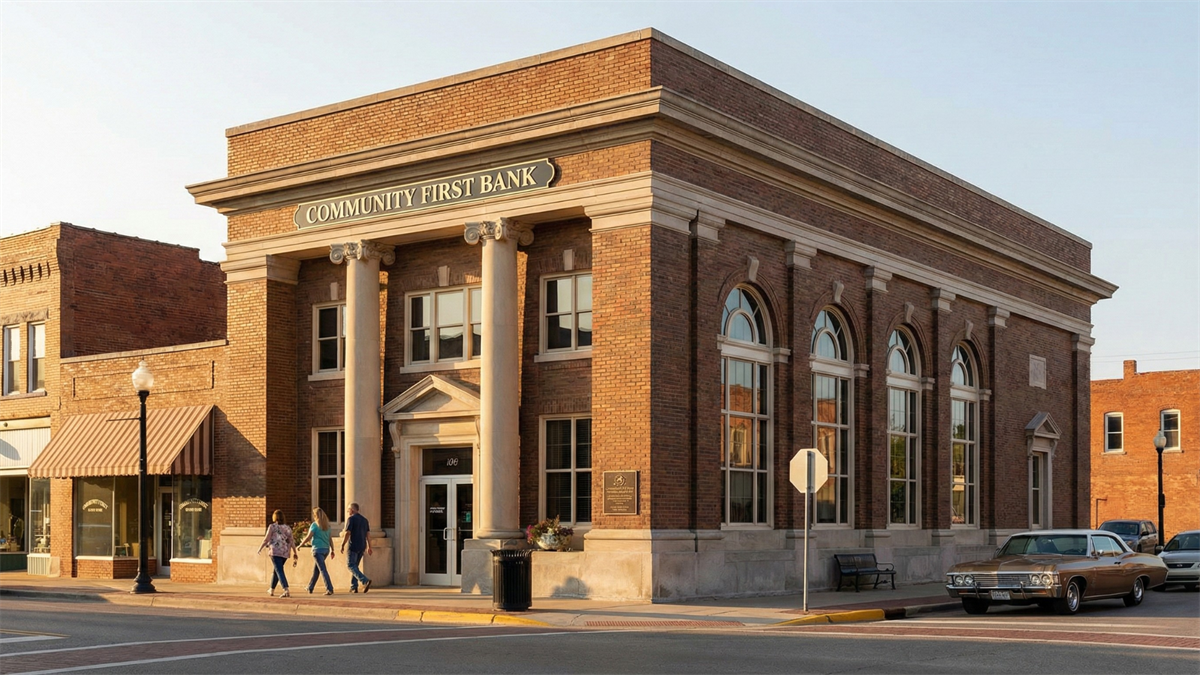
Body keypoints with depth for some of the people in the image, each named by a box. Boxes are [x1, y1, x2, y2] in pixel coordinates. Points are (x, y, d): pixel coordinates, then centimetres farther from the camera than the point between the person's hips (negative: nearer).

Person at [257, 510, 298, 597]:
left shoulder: (272, 526, -2)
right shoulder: (287, 528, 11)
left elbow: (266, 539, -4)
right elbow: (291, 541, 6)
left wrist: (260, 548, 11)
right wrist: (295, 554, 7)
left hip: (276, 552, -6)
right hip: (285, 553, 6)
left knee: (279, 571, -11)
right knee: (276, 570, 22)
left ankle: (286, 591, -27)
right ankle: (272, 590, 34)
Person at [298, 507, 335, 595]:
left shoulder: (315, 525, -8)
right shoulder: (327, 525, 10)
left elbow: (308, 537, -11)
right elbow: (330, 539, 12)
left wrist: (300, 545, 2)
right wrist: (332, 550, 16)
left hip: (318, 549, -7)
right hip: (326, 549, 7)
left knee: (323, 570, -9)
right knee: (316, 569, 20)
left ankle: (329, 589, -17)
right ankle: (310, 587, 31)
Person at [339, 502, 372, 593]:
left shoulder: (351, 519, -9)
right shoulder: (364, 519, 13)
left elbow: (347, 533, -14)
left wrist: (342, 545, -6)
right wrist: (369, 547, 13)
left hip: (353, 546, -7)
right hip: (362, 546, 7)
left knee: (351, 566, -4)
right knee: (355, 566, 16)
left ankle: (365, 581, -21)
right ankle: (353, 587, 11)